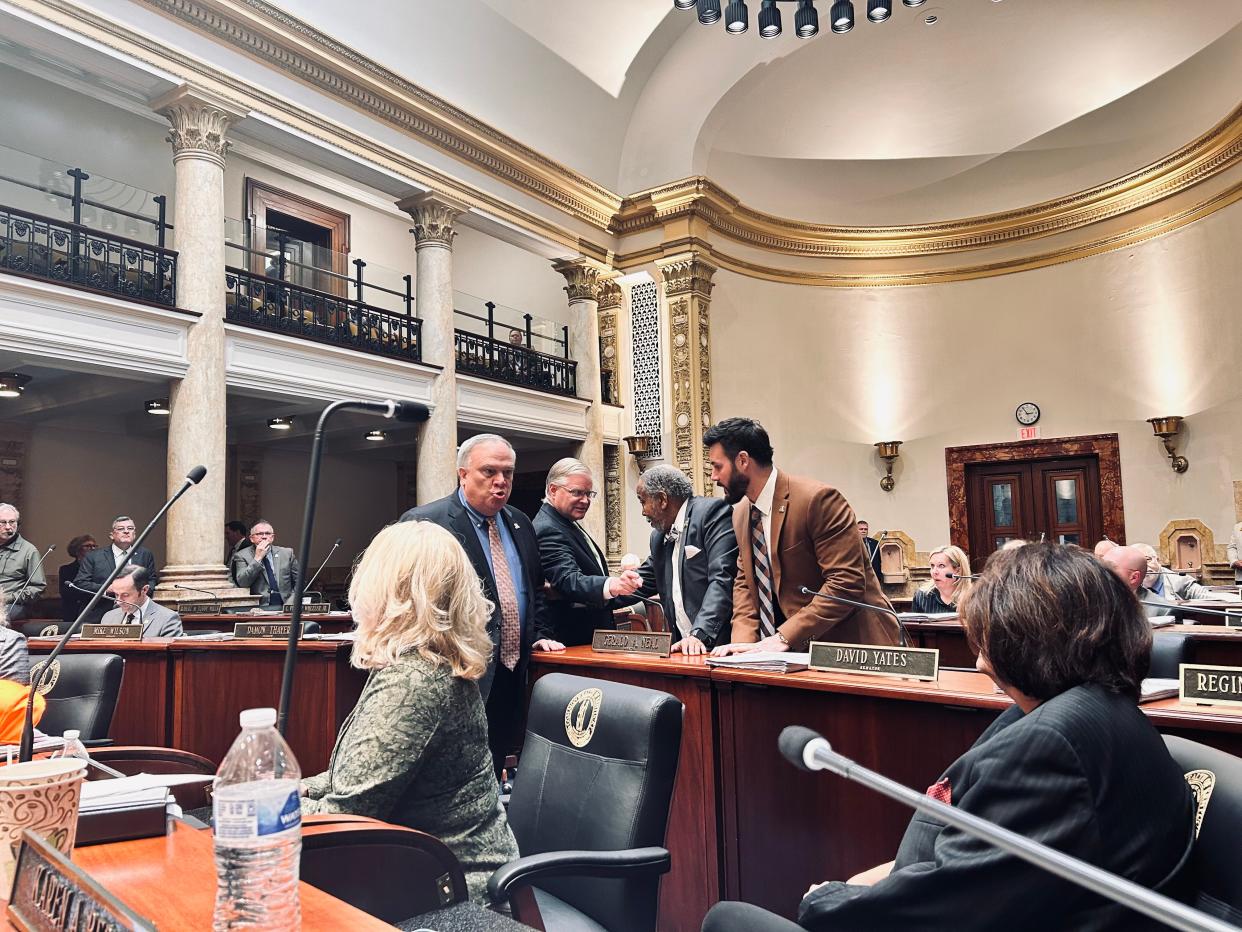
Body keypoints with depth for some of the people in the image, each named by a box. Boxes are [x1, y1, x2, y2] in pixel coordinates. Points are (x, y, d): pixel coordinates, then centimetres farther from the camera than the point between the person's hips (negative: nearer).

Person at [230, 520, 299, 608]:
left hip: (284, 605, 3)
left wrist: (291, 602, -3)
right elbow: (242, 583, -8)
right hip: (259, 606, -2)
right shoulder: (242, 556, 6)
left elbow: (299, 581, 12)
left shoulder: (287, 553, 13)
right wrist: (258, 558, -10)